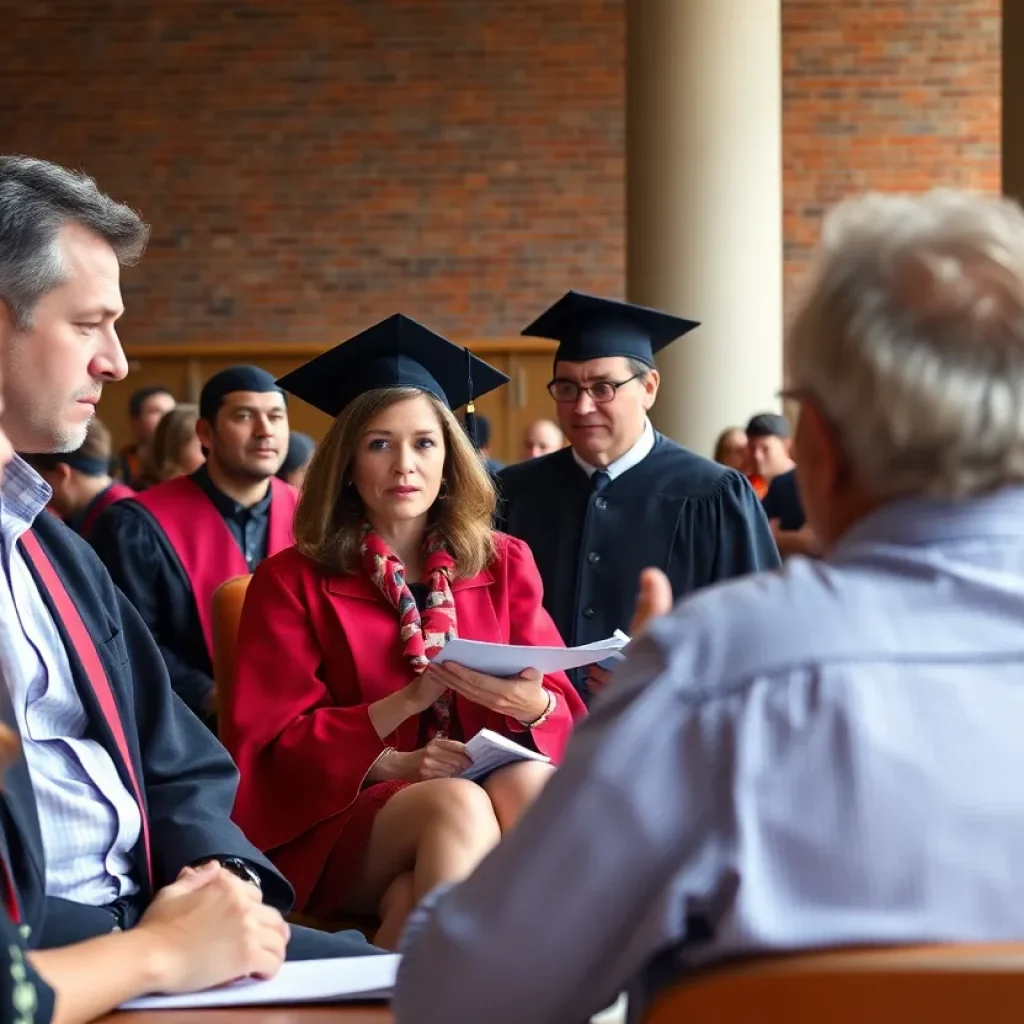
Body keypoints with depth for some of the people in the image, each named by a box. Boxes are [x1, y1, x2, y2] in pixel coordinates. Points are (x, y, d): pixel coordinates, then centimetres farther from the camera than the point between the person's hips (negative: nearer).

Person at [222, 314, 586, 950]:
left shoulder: (504, 565, 13)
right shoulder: (293, 583, 5)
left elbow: (568, 718, 7)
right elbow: (268, 747, -1)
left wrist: (529, 701, -18)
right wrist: (401, 732, -14)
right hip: (345, 820, -2)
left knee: (528, 783, -33)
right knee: (458, 806, -35)